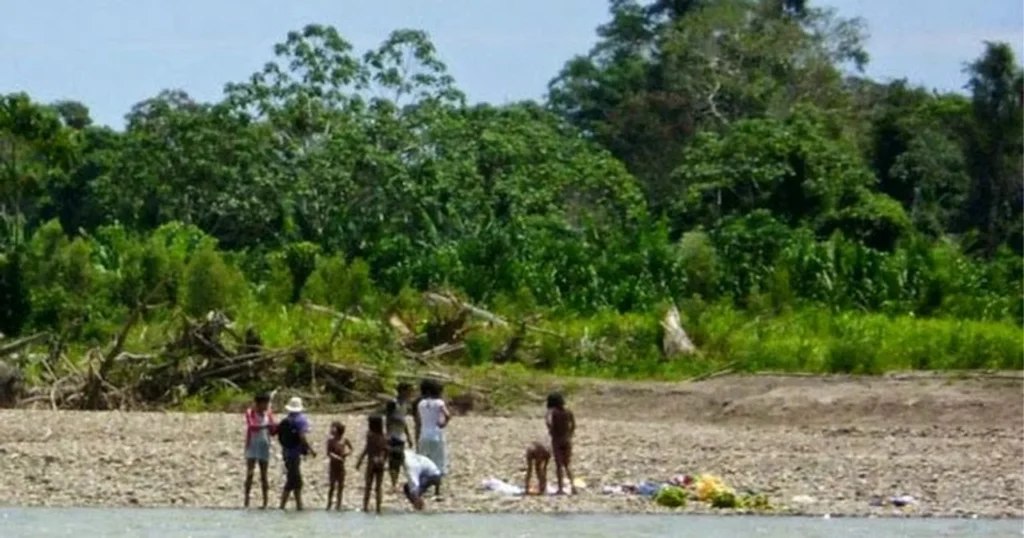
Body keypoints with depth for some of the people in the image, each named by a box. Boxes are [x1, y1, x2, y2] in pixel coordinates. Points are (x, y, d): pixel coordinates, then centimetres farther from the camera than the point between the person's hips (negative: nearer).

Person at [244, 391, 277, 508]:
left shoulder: (268, 414, 6)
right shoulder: (250, 413, -4)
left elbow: (272, 432, 7)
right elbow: (252, 426, -21)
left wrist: (277, 427, -15)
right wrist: (265, 426, -35)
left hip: (264, 446, 3)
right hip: (252, 445, -3)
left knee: (263, 474, 4)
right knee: (249, 474, -7)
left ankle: (265, 502, 6)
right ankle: (246, 502, -7)